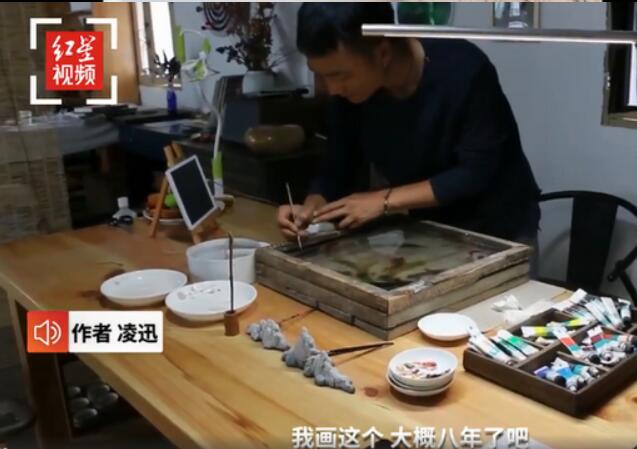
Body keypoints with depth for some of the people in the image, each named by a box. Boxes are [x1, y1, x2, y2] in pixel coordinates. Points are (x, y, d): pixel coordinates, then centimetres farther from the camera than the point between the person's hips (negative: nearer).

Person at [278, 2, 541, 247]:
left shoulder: (464, 70, -29)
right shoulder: (347, 92, -15)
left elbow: (477, 172, -27)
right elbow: (338, 171, -7)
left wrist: (385, 201, -30)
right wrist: (312, 207, -27)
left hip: (499, 231, -4)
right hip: (428, 230, 4)